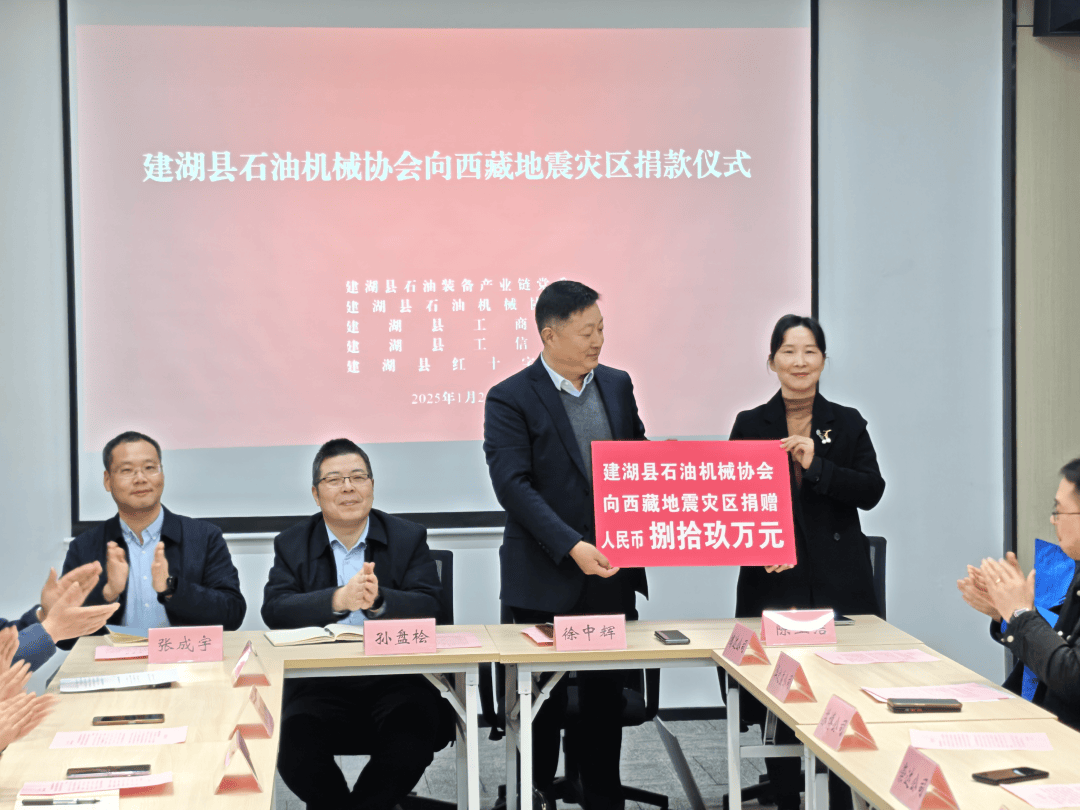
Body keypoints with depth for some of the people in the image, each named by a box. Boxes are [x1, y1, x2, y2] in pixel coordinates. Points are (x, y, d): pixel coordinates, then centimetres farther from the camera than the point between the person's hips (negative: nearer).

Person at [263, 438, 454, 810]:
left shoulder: (409, 538, 10)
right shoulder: (291, 545, 11)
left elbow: (430, 608, -3)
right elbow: (274, 611, -7)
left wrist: (379, 600, -24)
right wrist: (338, 599, -24)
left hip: (395, 680, 0)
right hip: (319, 684, 0)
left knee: (412, 744, -29)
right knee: (294, 750, -27)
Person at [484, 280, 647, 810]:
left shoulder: (618, 385, 10)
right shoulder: (510, 399, -8)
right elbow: (513, 484, -17)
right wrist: (572, 547, -25)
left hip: (612, 573, 5)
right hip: (547, 581, -5)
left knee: (608, 693, 10)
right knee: (543, 696, 5)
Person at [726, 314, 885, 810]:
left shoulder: (847, 423, 9)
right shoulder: (750, 425, 8)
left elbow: (871, 491, -1)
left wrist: (816, 465, -14)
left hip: (838, 583, 0)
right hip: (772, 581, 0)